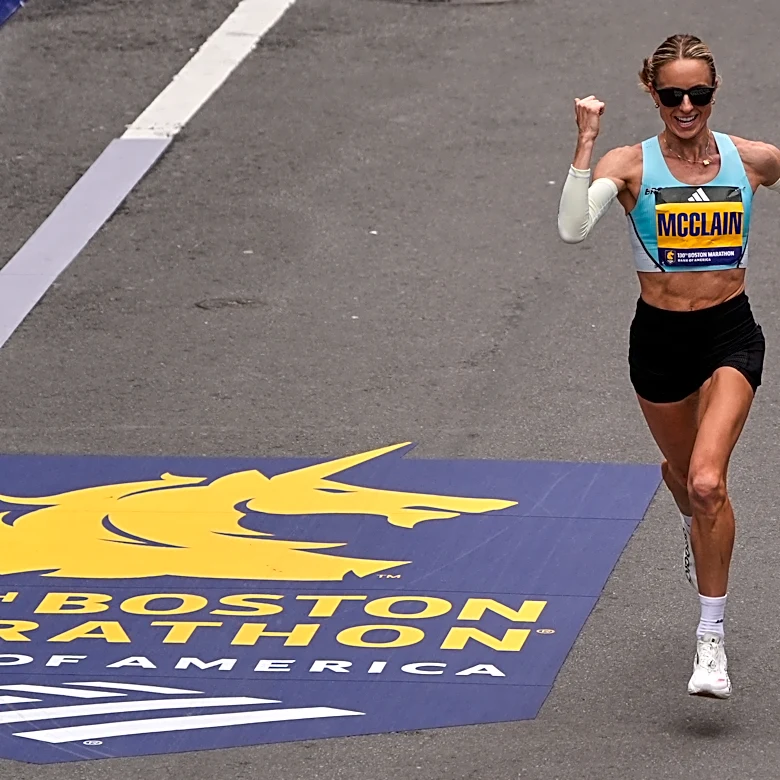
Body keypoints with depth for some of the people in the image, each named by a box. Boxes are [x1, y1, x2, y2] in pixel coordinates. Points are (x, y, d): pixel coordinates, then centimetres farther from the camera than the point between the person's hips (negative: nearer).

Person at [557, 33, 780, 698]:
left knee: (706, 480, -20)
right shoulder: (630, 165, -9)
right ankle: (696, 525, 62)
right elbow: (573, 229, -27)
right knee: (682, 470, 23)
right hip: (659, 338, 1)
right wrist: (587, 141, -29)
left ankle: (712, 637, -9)